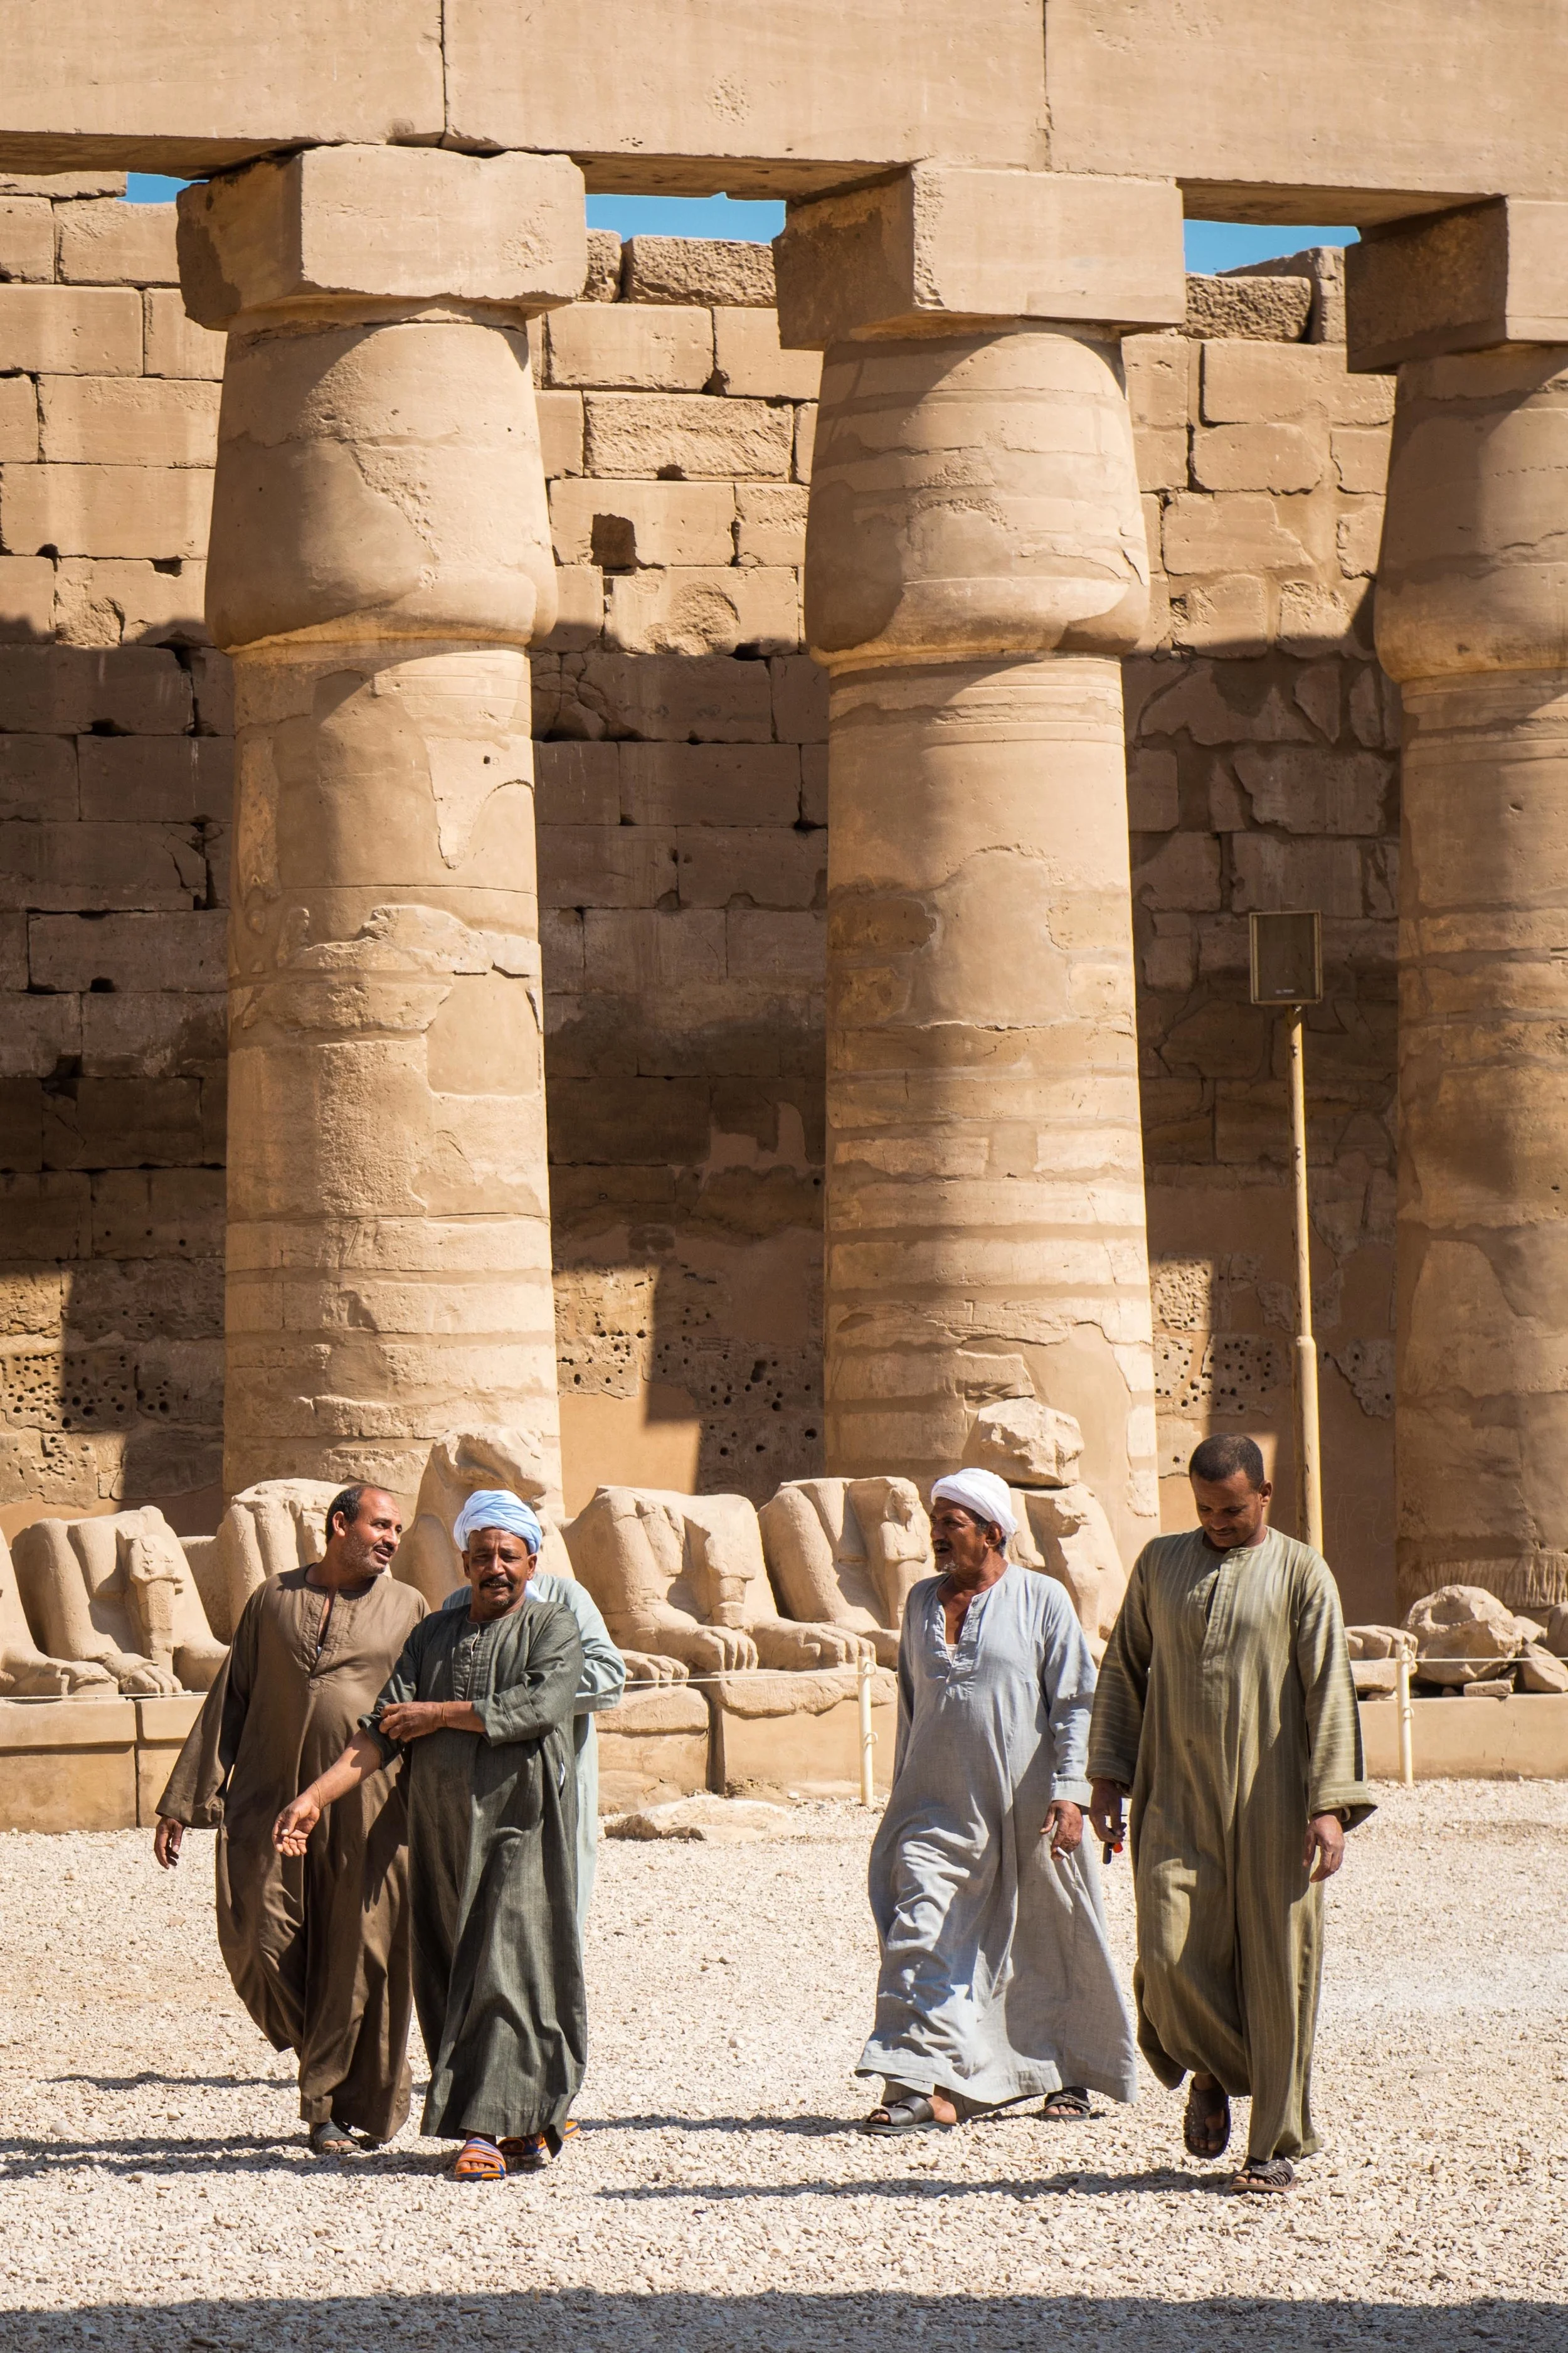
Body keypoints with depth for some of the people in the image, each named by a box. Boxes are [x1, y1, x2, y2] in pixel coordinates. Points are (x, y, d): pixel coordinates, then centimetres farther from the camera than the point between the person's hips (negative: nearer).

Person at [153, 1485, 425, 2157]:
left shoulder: (406, 1609, 10)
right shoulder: (273, 1600, 11)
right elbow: (230, 1701, 13)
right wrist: (183, 1802, 8)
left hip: (368, 1810, -1)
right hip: (272, 1800, 1)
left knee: (360, 1958, -4)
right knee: (260, 1941, -8)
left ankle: (334, 2107, 7)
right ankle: (319, 2048, 19)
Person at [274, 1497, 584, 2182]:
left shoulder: (552, 1627, 2)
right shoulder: (434, 1633, 13)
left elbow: (540, 1707, -17)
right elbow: (383, 1731, 5)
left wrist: (439, 1714, -9)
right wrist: (316, 1796, -8)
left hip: (520, 1825, -5)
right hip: (440, 1827, 5)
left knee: (504, 1972, -11)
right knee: (448, 1978, 5)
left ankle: (485, 2128, -12)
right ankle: (527, 2116, 17)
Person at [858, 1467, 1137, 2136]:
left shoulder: (1042, 1600, -3)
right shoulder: (922, 1602, 11)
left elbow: (1076, 1703, -5)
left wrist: (1069, 1792, -14)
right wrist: (902, 1797, 19)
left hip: (1025, 1809, -3)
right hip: (939, 1805, 3)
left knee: (1050, 1944, 8)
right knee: (920, 1935, -12)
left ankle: (1072, 2074, 26)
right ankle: (921, 2087, -15)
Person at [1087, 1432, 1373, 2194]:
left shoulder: (1300, 1574, 1)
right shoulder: (1161, 1563, 11)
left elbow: (1329, 1691, -4)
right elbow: (1123, 1669, 17)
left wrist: (1331, 1803, -13)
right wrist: (1107, 1776, 8)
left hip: (1270, 1805, -2)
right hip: (1176, 1798, 2)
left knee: (1277, 1968, -2)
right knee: (1170, 1957, -10)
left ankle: (1277, 2144, 8)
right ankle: (1213, 2072, 20)